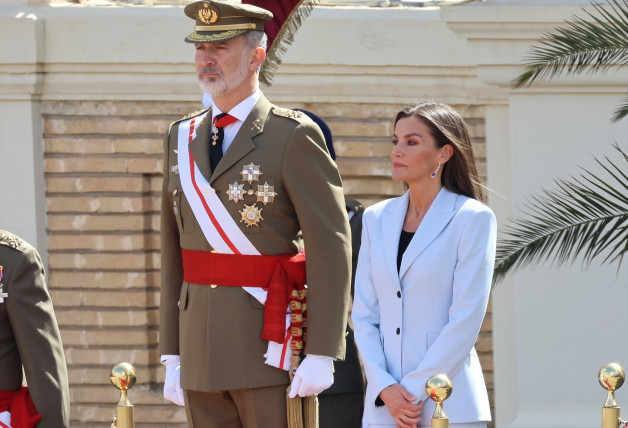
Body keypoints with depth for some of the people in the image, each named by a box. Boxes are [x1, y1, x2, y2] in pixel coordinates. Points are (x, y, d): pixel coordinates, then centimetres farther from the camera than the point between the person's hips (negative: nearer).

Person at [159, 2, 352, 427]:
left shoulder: (294, 136, -6)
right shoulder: (182, 138, 13)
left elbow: (331, 249, -10)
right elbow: (173, 253, 14)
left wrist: (321, 355, -16)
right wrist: (173, 356, 11)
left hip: (270, 345, -6)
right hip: (201, 346, 6)